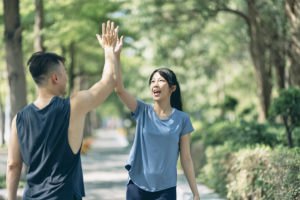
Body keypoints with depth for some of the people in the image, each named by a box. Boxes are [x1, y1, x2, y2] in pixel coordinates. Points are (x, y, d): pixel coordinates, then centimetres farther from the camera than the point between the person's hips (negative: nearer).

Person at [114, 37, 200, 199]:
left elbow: (186, 158, 2)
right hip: (137, 186, 1)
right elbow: (119, 89, -15)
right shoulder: (143, 111, 0)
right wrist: (115, 55, -26)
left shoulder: (182, 119, -1)